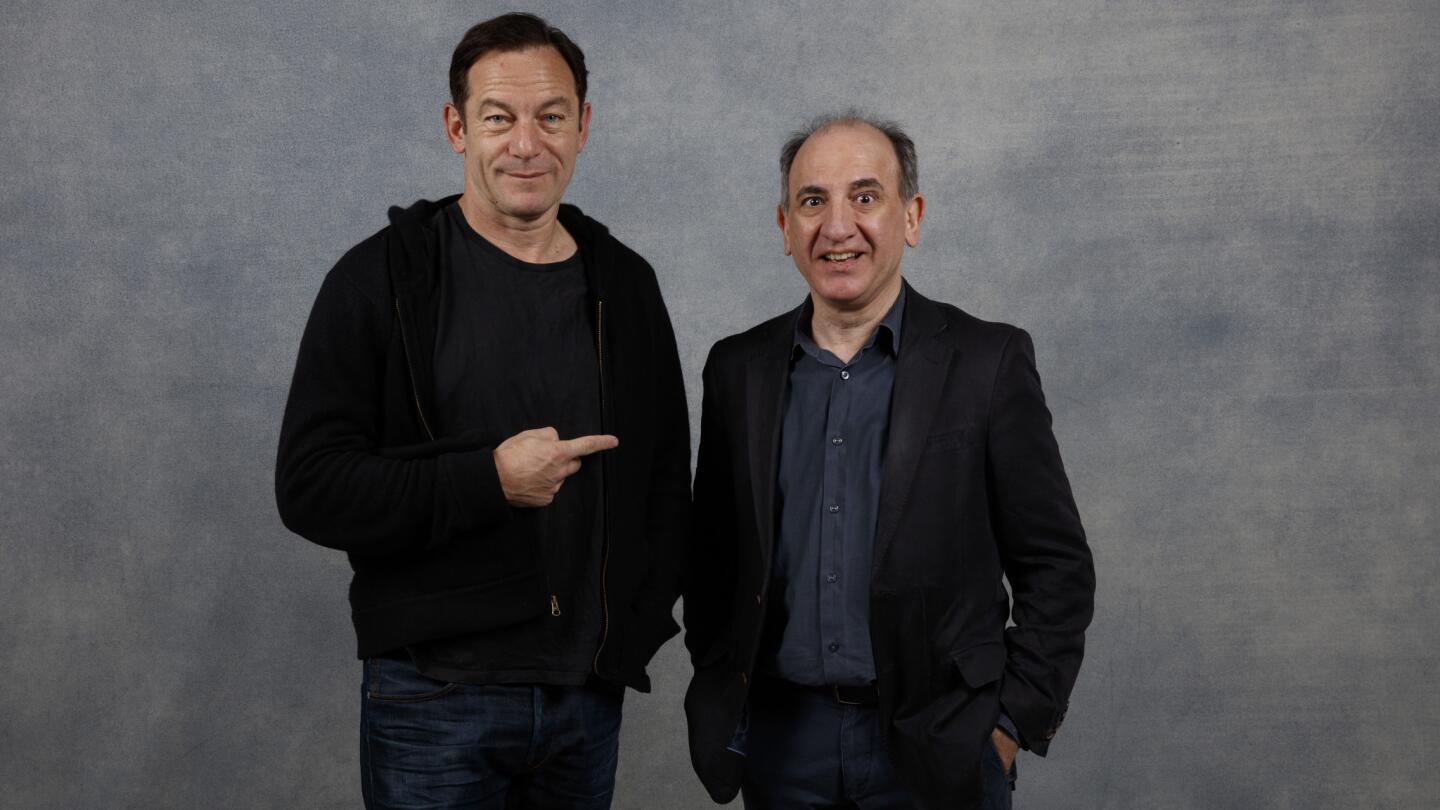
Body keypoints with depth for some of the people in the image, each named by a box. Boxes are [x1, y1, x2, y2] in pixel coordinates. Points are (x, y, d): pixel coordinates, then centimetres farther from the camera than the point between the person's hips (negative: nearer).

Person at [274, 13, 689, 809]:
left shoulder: (625, 285, 7)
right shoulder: (381, 278, -5)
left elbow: (667, 479, 15)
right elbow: (309, 486, -11)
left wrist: (638, 620, 3)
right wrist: (489, 479, -20)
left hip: (589, 696, 4)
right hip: (435, 701, -4)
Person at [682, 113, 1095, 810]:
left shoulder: (988, 361, -5)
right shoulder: (738, 367, 4)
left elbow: (1057, 565, -3)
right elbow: (712, 553, 12)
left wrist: (1015, 721, -7)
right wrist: (720, 687, 4)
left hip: (937, 748, -2)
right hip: (780, 738, 3)